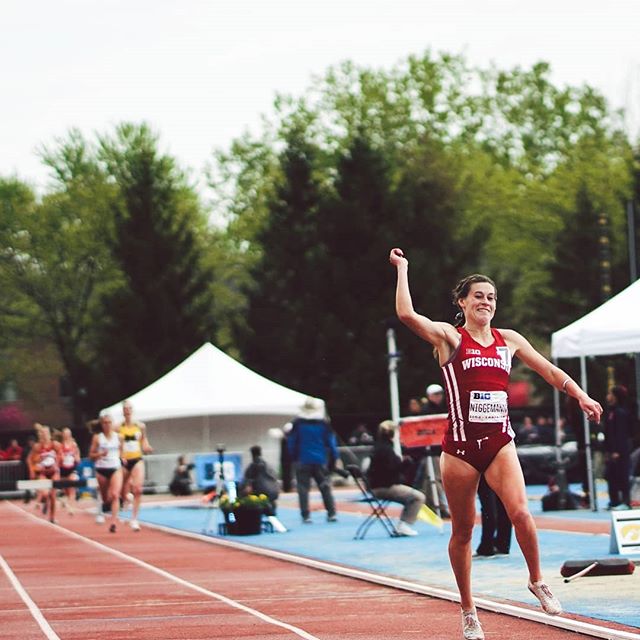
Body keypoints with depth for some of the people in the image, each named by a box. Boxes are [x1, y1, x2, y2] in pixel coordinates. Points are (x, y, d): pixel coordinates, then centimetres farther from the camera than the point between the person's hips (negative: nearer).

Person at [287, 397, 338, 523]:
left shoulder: (297, 423, -2)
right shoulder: (324, 423, -1)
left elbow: (291, 442, 4)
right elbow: (331, 442, 2)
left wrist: (294, 457, 15)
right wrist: (333, 459, 9)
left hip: (303, 461, -1)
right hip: (320, 461, 1)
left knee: (303, 489, 2)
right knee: (325, 487, 6)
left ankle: (306, 516, -3)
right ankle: (332, 514, 1)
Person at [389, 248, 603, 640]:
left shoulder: (508, 340, 12)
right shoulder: (449, 337, -1)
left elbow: (548, 369, 19)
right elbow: (407, 314, -17)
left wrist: (581, 396, 10)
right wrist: (402, 269, -9)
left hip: (500, 442, 2)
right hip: (461, 444, -2)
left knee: (520, 511, -20)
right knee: (463, 531, 4)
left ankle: (537, 581, 2)